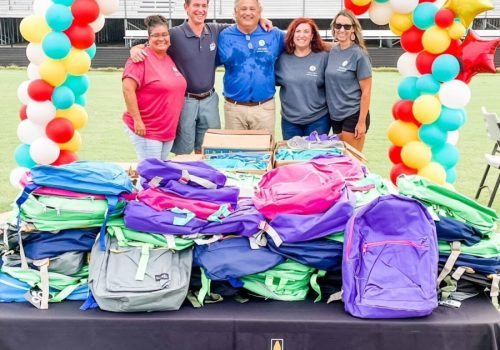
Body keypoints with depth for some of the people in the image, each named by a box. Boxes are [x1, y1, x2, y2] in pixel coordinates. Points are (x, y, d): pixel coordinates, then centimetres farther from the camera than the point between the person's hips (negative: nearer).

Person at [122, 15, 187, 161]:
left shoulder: (170, 59, 12)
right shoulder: (142, 58, -12)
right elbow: (128, 89, -20)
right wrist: (137, 120, -22)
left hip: (169, 130, 8)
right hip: (146, 130, -8)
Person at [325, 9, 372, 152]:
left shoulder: (359, 54, -10)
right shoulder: (332, 52, 6)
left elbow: (366, 91, -11)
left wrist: (362, 122, -14)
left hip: (353, 116, -6)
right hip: (335, 115, 6)